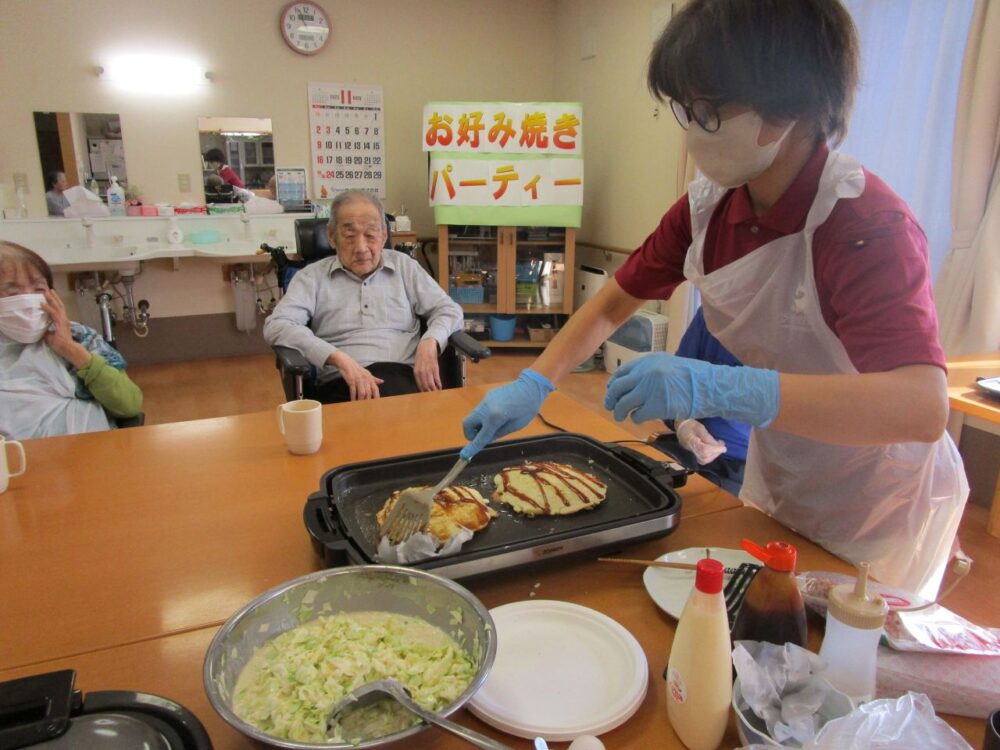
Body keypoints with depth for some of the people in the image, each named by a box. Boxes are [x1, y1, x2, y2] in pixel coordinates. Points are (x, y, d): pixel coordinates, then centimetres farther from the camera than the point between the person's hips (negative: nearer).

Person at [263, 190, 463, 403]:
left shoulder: (404, 266, 19)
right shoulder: (312, 276, 11)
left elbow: (449, 310, 18)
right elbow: (276, 326, -3)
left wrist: (429, 344, -6)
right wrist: (340, 359, -18)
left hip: (404, 376, 2)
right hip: (342, 382, -2)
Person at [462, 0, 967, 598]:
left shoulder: (869, 226, -29)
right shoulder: (706, 208, -10)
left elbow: (923, 407, -42)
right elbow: (614, 305, -1)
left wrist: (719, 388, -51)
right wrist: (533, 385, -13)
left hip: (880, 513, -5)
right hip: (775, 484, 6)